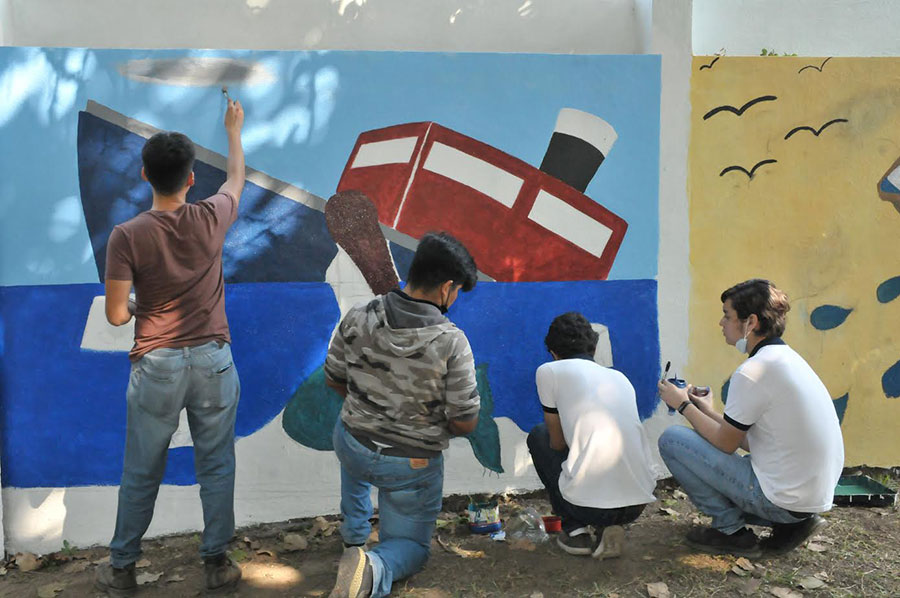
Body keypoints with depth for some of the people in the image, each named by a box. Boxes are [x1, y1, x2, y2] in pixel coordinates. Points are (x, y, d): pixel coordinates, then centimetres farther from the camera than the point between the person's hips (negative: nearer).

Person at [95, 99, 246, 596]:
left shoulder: (127, 236, -12)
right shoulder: (210, 219, -7)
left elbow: (116, 315, -10)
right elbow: (236, 178, 15)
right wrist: (234, 131, 31)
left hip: (156, 365, -1)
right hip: (213, 360, 1)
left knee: (141, 473, 14)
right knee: (217, 467, 14)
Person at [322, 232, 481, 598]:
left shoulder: (358, 319, -15)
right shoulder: (452, 343, -25)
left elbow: (333, 379, 1)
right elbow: (465, 423, -18)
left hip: (351, 447, 4)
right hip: (412, 465, -3)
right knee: (411, 547, 20)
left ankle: (354, 534, 40)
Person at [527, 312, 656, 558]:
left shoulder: (549, 371, 5)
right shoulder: (620, 377, 19)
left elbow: (558, 443, 11)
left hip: (587, 504, -5)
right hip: (638, 504, 5)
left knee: (538, 435, 22)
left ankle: (575, 530, 16)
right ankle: (606, 529, 13)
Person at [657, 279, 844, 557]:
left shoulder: (753, 372, -20)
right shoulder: (789, 358, 9)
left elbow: (725, 443, -10)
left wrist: (684, 405, 1)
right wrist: (709, 411, 19)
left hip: (781, 498, -9)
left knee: (671, 439, -7)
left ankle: (732, 531, 1)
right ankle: (790, 523, 13)